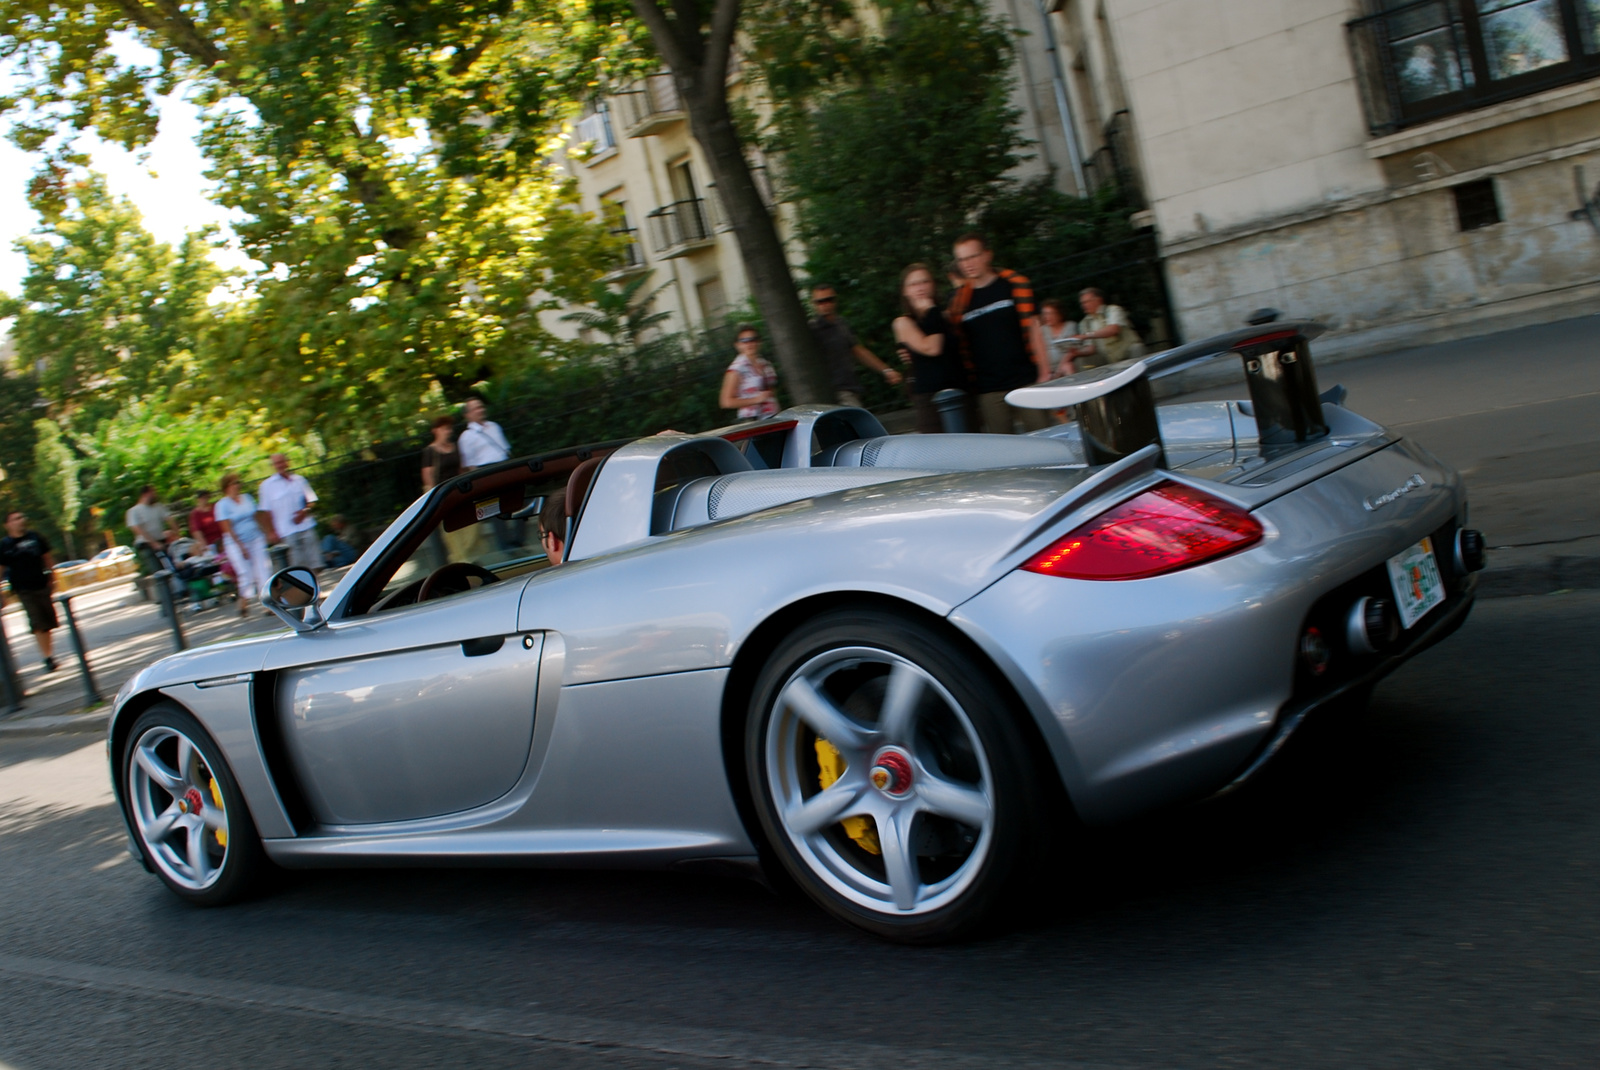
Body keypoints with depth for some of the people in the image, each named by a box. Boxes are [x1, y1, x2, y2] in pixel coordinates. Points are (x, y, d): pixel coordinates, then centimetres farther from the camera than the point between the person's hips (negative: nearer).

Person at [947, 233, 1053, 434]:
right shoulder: (960, 299, 6)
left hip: (1026, 382, -2)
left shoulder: (1014, 284, 2)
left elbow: (1033, 329, 2)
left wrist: (1044, 373, -4)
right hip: (988, 392, 2)